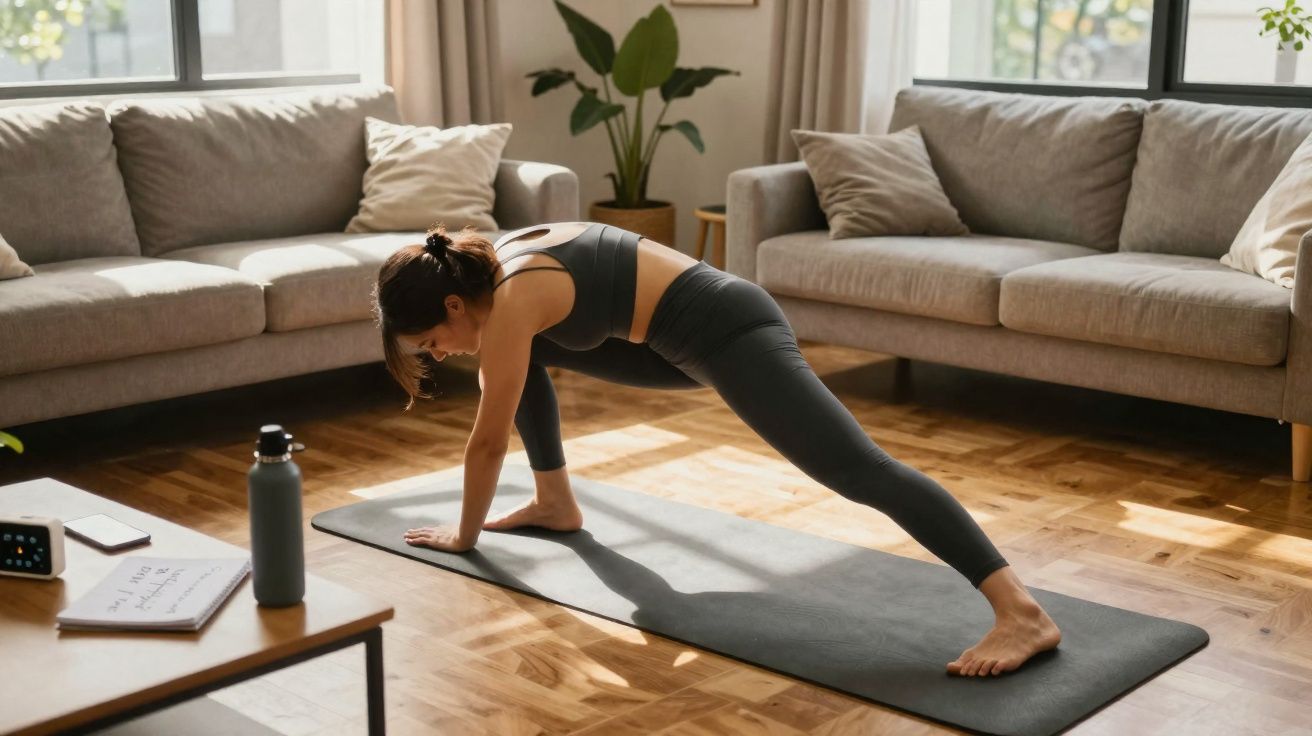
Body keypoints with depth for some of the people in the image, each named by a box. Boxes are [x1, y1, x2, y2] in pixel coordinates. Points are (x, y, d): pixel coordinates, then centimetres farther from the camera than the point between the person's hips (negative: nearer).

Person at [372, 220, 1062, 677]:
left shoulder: (510, 302, -17)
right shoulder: (496, 262, 11)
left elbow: (489, 439, -7)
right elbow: (505, 390, 28)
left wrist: (465, 533, 8)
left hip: (728, 331, -10)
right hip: (691, 337, 11)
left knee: (862, 471, -22)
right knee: (528, 354, 20)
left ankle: (1022, 613, -30)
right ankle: (556, 504, 31)